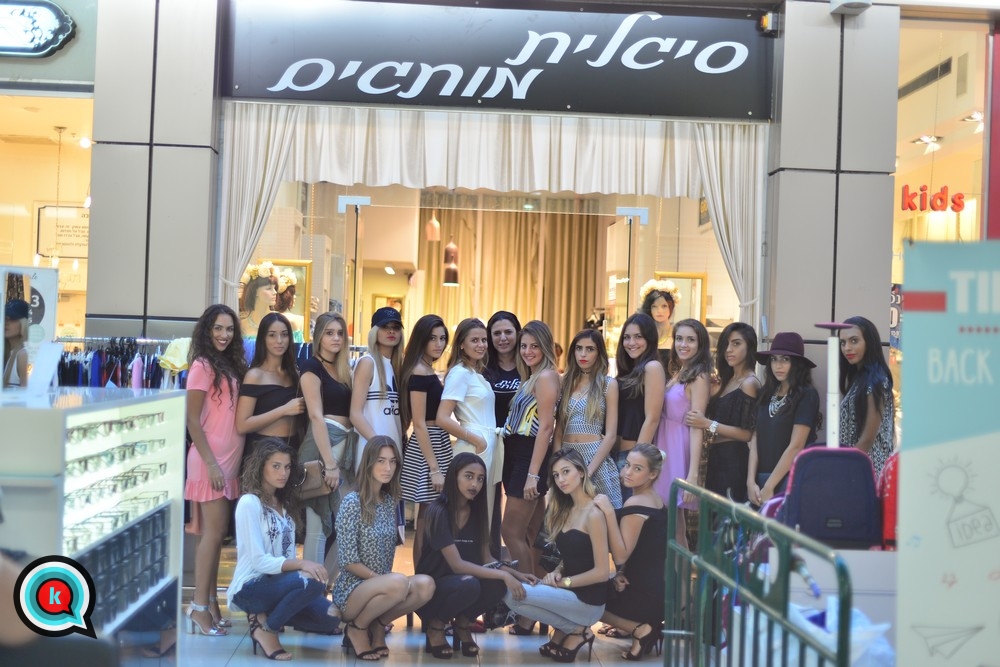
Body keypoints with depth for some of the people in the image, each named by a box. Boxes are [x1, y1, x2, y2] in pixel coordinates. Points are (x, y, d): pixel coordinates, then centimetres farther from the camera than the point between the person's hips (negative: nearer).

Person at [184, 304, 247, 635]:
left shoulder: (230, 366, 14)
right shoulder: (202, 365, -9)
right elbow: (192, 420, -12)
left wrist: (231, 461, 8)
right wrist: (211, 463, -17)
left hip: (229, 459, 7)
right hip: (211, 460, -7)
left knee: (217, 533, 9)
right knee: (213, 532, -7)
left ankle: (211, 603, 15)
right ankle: (199, 607, -2)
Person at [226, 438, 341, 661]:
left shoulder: (283, 502, 13)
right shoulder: (249, 503, -12)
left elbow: (288, 555, 8)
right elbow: (259, 561, -20)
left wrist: (302, 566, -11)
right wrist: (301, 564, -31)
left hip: (278, 583, 8)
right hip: (250, 587, -7)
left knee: (330, 618, -11)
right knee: (311, 581, -31)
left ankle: (265, 615, 7)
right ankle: (265, 628, -11)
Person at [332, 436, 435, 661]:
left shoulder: (390, 501, 8)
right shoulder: (353, 502, -13)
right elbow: (348, 562, -15)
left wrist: (388, 578, -1)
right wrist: (387, 579, -15)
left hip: (380, 586, 6)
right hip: (351, 591, -6)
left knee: (425, 585, -22)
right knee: (398, 583, -34)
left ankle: (377, 625, 1)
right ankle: (357, 628, -7)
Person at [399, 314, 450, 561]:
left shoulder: (428, 372, 14)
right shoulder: (419, 373, -14)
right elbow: (419, 424, -17)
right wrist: (434, 468, -19)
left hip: (437, 445, 10)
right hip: (426, 450, -10)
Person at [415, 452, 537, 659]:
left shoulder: (477, 512, 2)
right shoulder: (438, 512, -20)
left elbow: (486, 560, 3)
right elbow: (457, 565, -25)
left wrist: (516, 574, -14)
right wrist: (504, 575, -29)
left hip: (462, 582, 6)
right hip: (431, 587, -6)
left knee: (499, 584, -25)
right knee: (468, 584, -36)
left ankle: (463, 623, 3)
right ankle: (436, 625, -7)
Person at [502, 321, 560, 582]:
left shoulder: (546, 377, -12)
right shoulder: (531, 377, 16)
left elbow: (546, 427, -18)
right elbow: (524, 422, 12)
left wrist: (533, 474, -22)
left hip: (530, 457, -9)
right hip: (518, 455, 10)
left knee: (511, 531, -7)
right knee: (531, 534, 12)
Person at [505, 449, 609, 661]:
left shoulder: (593, 514, -15)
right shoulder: (566, 511, 11)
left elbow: (601, 572, -17)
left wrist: (563, 582, -11)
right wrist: (557, 572, -2)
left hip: (588, 601, -8)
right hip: (569, 591, 8)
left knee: (514, 594, -19)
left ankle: (577, 631, -4)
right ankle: (565, 629, 3)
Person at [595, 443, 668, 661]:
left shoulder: (635, 504, -21)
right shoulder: (656, 499, 8)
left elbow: (620, 556, -25)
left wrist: (609, 513, -31)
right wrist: (622, 573, 1)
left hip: (643, 594, -9)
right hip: (660, 588, 9)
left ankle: (638, 629, -5)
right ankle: (651, 624, 11)